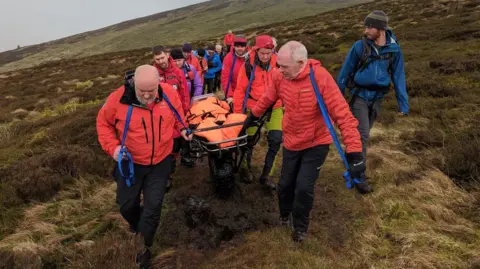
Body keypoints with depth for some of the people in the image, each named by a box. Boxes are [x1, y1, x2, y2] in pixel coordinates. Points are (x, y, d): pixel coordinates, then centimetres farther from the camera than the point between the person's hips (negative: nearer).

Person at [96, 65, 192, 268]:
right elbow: (103, 122, -4)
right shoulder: (119, 98, -21)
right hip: (130, 162, 0)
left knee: (153, 206, 5)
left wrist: (182, 129, -4)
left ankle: (144, 246, 28)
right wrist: (112, 146, -16)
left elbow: (177, 113, 10)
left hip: (160, 162, 1)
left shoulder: (169, 93, -14)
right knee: (127, 204, 16)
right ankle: (138, 226, 51)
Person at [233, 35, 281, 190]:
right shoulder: (249, 65, -13)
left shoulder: (278, 63, -7)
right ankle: (245, 168, 35)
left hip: (274, 108, 2)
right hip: (254, 108, -2)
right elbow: (240, 89, -8)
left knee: (276, 140, -3)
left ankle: (266, 175, 12)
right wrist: (237, 112, -6)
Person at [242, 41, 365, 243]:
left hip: (316, 143, -4)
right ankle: (285, 214, 46)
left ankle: (300, 225, 25)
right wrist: (252, 117, 18)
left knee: (304, 187, -5)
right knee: (285, 184, 13)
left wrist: (354, 152, -36)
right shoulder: (279, 76, -15)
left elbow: (342, 114, -30)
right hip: (291, 142, 4)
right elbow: (267, 99, 5)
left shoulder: (321, 78, -29)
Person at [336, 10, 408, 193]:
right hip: (359, 95, -3)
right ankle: (360, 175, 1)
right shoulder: (360, 46, -11)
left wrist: (403, 104, -2)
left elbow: (399, 77, 0)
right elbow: (346, 71, -2)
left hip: (377, 97, 3)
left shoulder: (394, 49, -6)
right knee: (362, 135, -8)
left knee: (363, 132, 15)